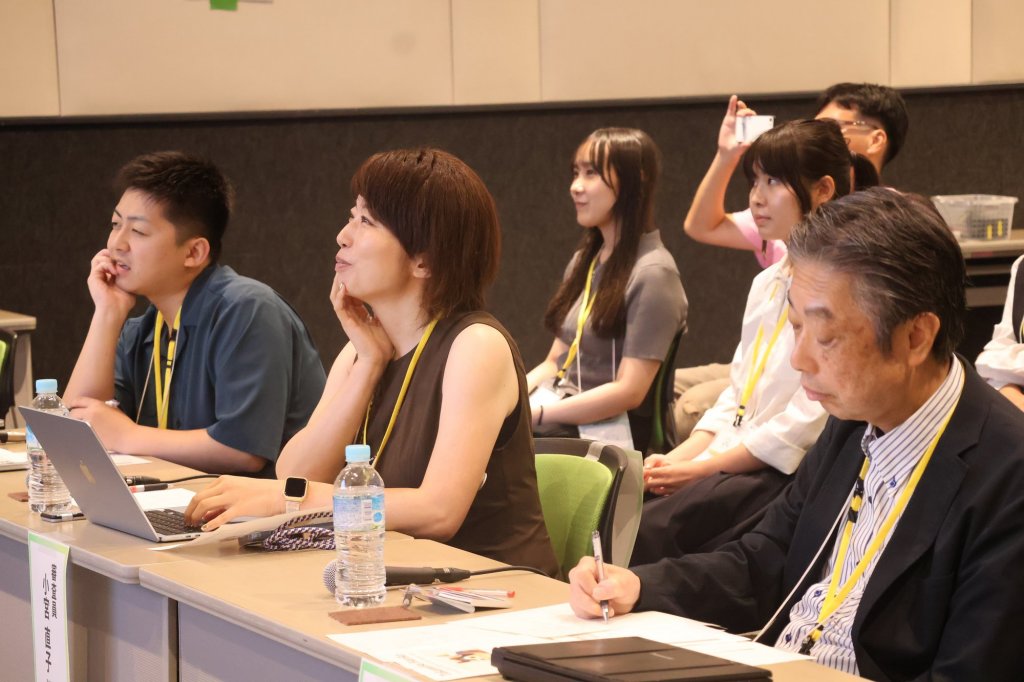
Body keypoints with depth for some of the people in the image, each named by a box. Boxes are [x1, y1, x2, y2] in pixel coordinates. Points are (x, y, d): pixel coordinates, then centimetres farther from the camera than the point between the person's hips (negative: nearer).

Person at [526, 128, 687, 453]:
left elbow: (629, 391, -15)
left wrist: (535, 412, -18)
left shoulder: (653, 273, -10)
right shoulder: (585, 261, 17)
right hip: (563, 419, 8)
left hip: (610, 433, -8)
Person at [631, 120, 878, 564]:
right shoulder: (768, 283, 19)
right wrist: (677, 459, 1)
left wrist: (703, 467, -15)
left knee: (652, 529, -27)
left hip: (790, 474, -7)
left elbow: (809, 420, -16)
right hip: (733, 462, 7)